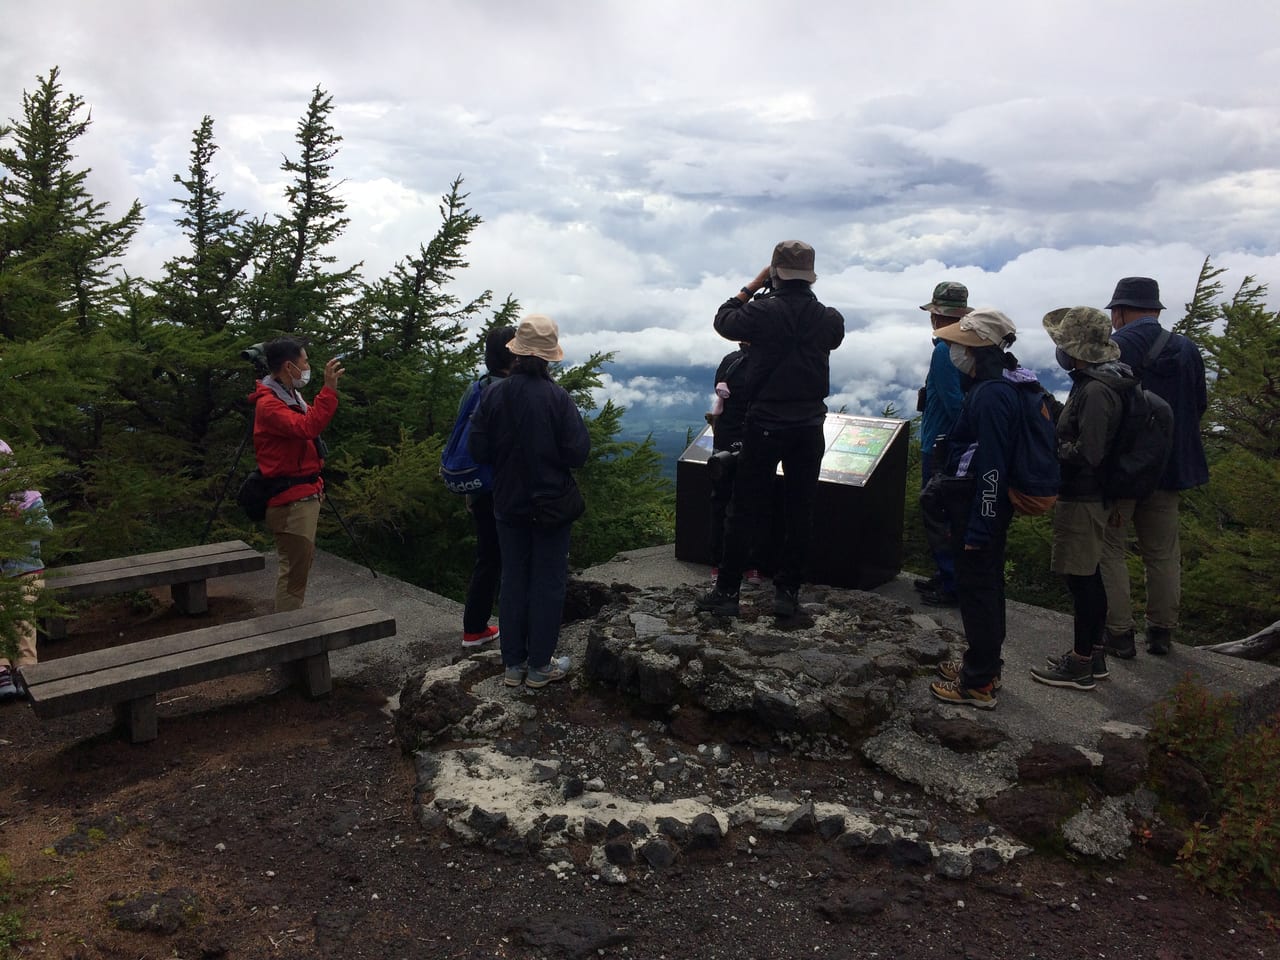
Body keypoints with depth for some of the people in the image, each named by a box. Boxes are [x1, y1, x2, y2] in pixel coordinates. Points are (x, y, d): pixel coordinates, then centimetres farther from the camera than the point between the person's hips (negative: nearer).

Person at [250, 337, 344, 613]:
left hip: (304, 494, 11)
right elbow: (307, 428, -34)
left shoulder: (290, 395, 14)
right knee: (294, 571, -8)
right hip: (290, 500, -11)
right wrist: (329, 389, -35)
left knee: (301, 564, 18)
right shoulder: (268, 403, -18)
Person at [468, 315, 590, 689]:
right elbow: (578, 453, -17)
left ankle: (513, 664, 21)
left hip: (508, 503, 4)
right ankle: (540, 666, 14)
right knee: (548, 581, 8)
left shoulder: (493, 394, -8)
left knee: (513, 579, 14)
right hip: (551, 503, -3)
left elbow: (478, 450, -6)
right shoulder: (556, 397, -17)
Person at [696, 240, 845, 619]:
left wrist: (754, 284, 10)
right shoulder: (829, 318, -2)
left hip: (765, 425, -3)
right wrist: (804, 298, 18)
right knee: (800, 510, 10)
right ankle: (787, 592, 16)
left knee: (746, 510, 5)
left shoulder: (762, 312, -12)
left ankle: (727, 591, 10)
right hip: (809, 427, 3)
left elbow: (723, 320, 5)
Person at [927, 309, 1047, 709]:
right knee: (987, 583, 18)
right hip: (992, 505, 10)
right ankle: (985, 664, 32)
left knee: (976, 588, -1)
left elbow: (991, 467, -24)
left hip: (980, 506, -10)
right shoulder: (1007, 384, 10)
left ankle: (978, 684, 9)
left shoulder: (990, 395, -22)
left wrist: (978, 527, -22)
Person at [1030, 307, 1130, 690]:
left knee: (1081, 578, -1)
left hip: (1082, 498, -10)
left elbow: (1086, 453, -25)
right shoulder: (1095, 382, 11)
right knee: (1088, 576, 17)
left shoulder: (1095, 391, -21)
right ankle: (1093, 654, 29)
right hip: (1090, 495, 10)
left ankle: (1081, 666, 9)